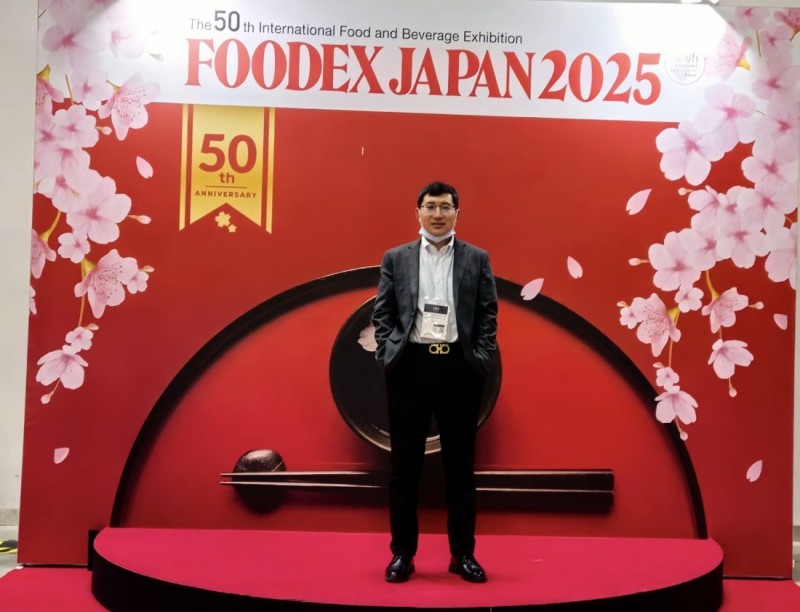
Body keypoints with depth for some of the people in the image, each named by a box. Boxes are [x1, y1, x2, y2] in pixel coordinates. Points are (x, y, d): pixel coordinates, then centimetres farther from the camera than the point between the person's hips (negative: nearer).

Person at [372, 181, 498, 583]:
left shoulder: (477, 259, 8)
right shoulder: (396, 258, 9)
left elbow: (488, 316, 5)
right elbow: (382, 314, 6)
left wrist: (482, 361, -5)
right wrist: (387, 357, -5)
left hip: (459, 367, 0)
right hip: (410, 365, 0)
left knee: (460, 464, 8)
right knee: (405, 465, 6)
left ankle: (463, 553, 19)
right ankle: (402, 553, 17)